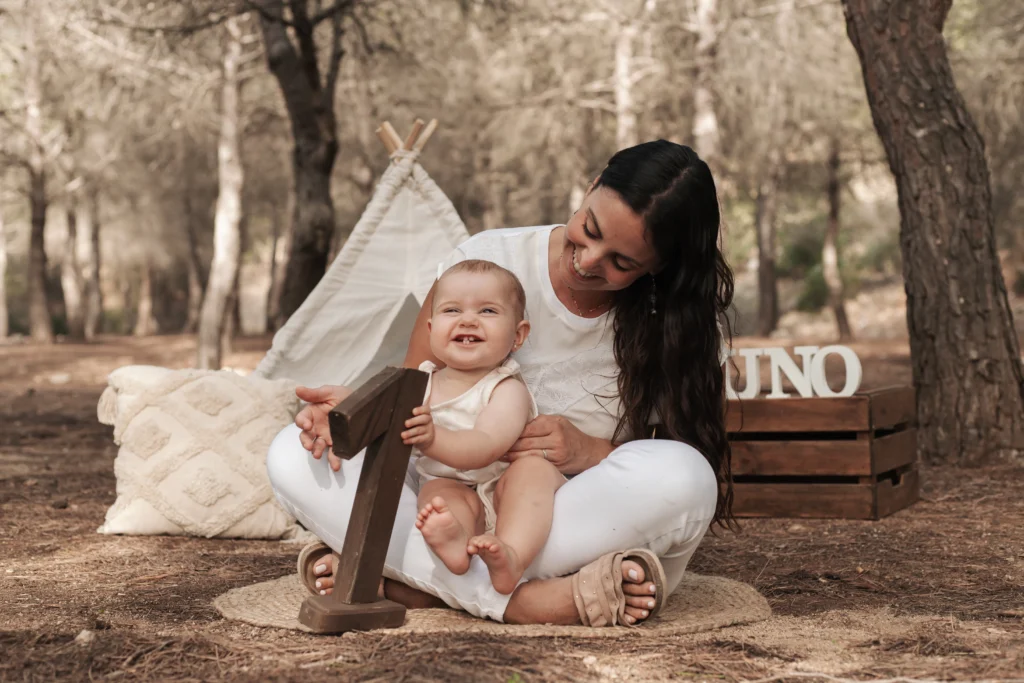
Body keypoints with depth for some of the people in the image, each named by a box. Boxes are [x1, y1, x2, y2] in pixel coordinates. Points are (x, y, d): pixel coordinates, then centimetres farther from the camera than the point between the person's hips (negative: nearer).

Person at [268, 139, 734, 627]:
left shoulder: (680, 322, -6)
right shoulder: (488, 261, -6)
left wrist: (591, 453, -24)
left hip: (583, 523, -1)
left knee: (682, 475, -36)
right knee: (292, 457, -20)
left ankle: (407, 581, -30)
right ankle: (526, 600, -33)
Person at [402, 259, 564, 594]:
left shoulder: (508, 391, -9)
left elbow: (485, 448, -27)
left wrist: (432, 439, -46)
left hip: (511, 503, -3)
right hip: (455, 499, 3)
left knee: (533, 468, -29)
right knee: (437, 489, -26)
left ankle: (512, 556, -51)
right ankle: (455, 539, -59)